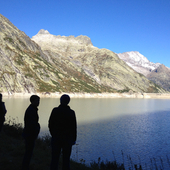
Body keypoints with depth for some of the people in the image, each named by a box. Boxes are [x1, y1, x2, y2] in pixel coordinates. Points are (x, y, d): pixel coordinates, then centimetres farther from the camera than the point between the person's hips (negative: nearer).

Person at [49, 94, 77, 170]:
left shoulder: (55, 111, -5)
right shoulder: (71, 112, -8)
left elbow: (50, 124, 0)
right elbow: (74, 127, -5)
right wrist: (74, 139, 6)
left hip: (56, 137, 1)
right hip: (67, 138, -1)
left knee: (55, 158, 11)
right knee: (66, 159, 9)